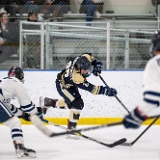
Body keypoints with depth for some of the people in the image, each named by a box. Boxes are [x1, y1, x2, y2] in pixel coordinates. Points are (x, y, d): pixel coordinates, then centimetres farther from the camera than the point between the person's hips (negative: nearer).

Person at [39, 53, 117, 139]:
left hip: (70, 85, 9)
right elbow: (91, 88, -38)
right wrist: (105, 91, -40)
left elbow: (90, 57, 0)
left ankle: (47, 102, 42)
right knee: (77, 104, -20)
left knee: (70, 103, 24)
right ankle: (71, 130, -12)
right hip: (63, 86, -9)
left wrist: (97, 64, -14)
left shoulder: (84, 59, -26)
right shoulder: (76, 77, -43)